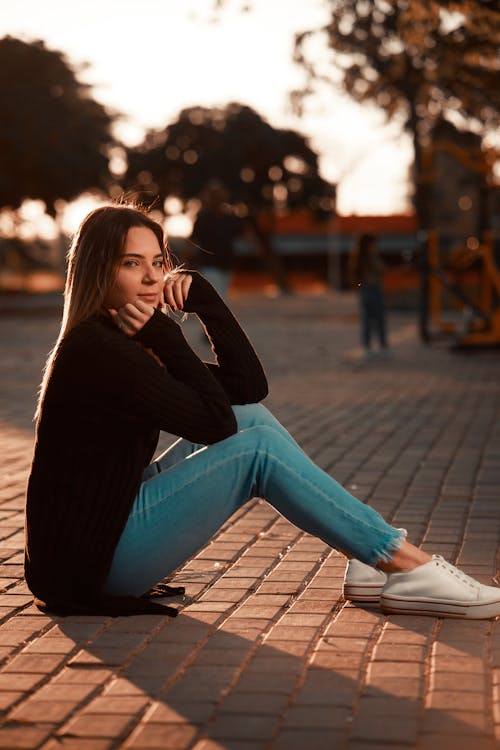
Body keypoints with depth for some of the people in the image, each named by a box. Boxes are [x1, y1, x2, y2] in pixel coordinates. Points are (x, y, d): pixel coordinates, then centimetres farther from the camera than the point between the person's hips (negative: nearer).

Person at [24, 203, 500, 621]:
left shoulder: (119, 342, 12)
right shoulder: (95, 348, -17)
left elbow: (249, 386, 6)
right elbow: (214, 420, -17)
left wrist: (203, 297, -1)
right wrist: (164, 334, -12)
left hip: (112, 531, 10)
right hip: (97, 561, -10)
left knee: (249, 417, 6)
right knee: (259, 446, -15)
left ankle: (370, 559, 3)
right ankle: (409, 567, -12)